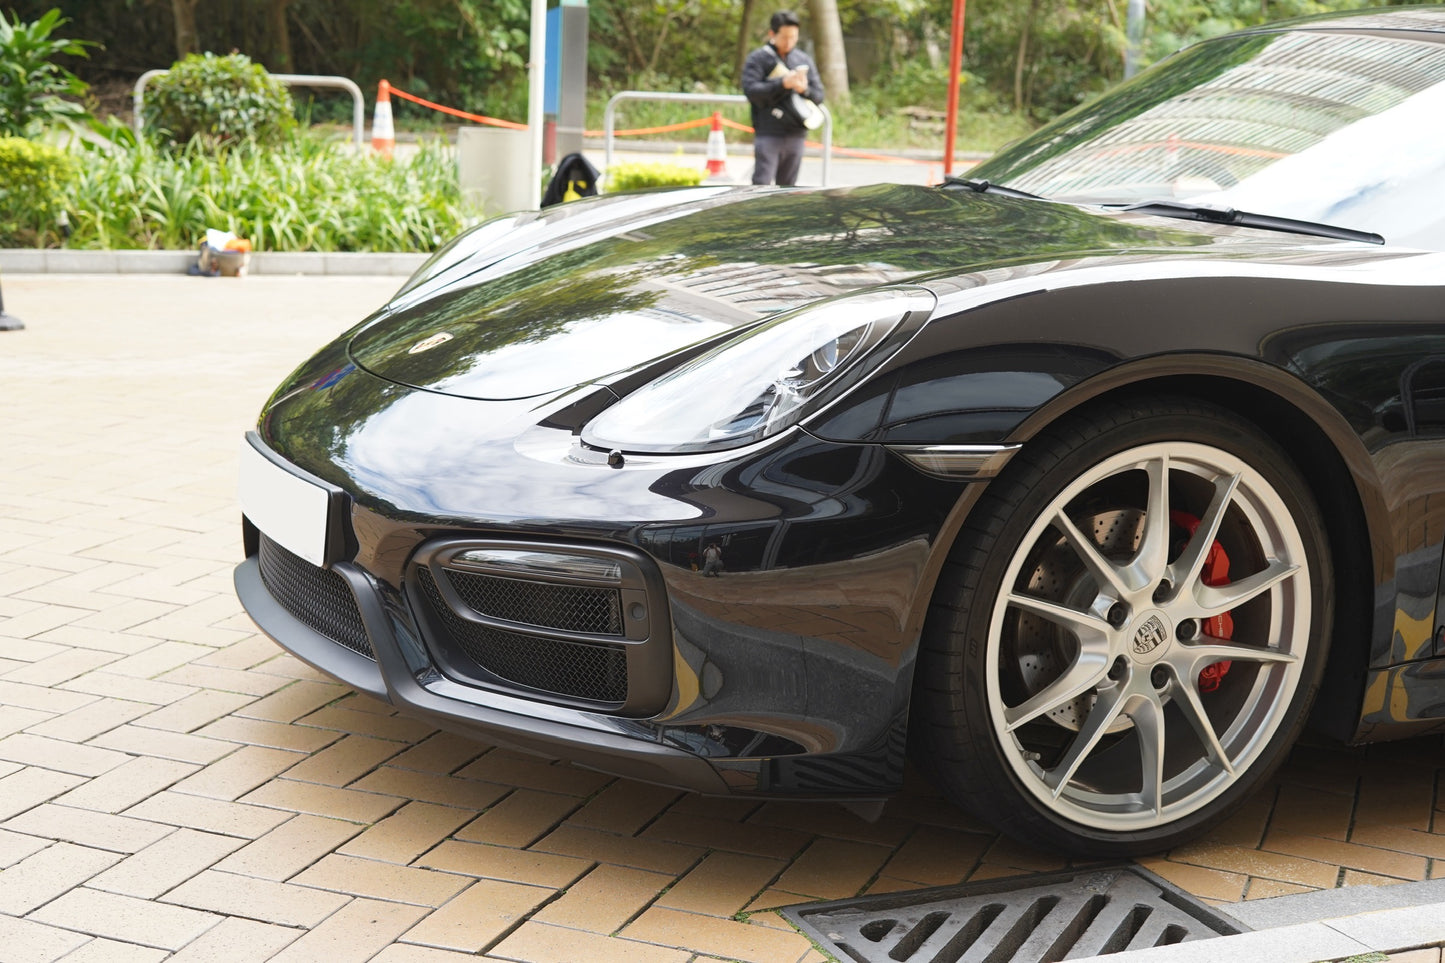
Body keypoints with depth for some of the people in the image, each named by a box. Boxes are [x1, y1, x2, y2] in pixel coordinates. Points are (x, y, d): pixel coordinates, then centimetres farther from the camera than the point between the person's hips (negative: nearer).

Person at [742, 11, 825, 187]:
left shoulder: (805, 61, 15)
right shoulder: (757, 59, 2)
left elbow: (818, 95, 10)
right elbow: (751, 90, -11)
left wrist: (804, 89, -12)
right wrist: (783, 83, -19)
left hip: (796, 135, 4)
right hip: (768, 135, -4)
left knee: (787, 187, 7)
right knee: (762, 185, -12)